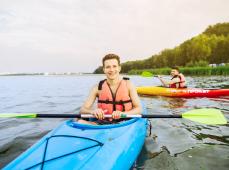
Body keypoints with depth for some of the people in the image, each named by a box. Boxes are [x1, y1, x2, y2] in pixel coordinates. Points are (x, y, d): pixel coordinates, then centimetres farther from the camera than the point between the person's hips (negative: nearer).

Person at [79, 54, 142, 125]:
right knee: (80, 122, -24)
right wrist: (92, 111, -25)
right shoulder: (98, 87, 2)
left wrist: (122, 113, -22)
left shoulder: (128, 85, 0)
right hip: (102, 124, 1)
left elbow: (138, 109, -3)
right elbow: (82, 110, -2)